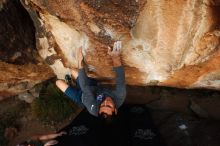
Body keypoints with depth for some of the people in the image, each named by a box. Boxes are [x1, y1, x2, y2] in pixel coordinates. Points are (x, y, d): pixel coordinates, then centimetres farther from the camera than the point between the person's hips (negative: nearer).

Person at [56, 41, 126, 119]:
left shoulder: (94, 109, -45)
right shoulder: (119, 100, -39)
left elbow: (85, 87, -43)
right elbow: (121, 82, -39)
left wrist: (80, 61, -39)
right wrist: (115, 58, -50)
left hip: (82, 96, -3)